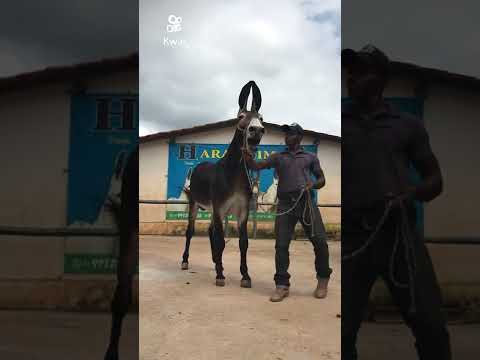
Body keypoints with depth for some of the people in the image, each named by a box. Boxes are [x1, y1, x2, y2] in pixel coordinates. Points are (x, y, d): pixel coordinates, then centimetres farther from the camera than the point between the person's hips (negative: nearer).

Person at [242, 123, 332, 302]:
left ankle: (323, 280, 19)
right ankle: (282, 285, 5)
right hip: (285, 204, 1)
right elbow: (257, 166, 4)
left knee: (320, 241, -2)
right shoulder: (277, 157, 17)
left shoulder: (310, 157, 16)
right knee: (281, 245, -4)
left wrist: (313, 184, -6)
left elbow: (321, 179, 16)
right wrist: (248, 159, -17)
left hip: (306, 202, 0)